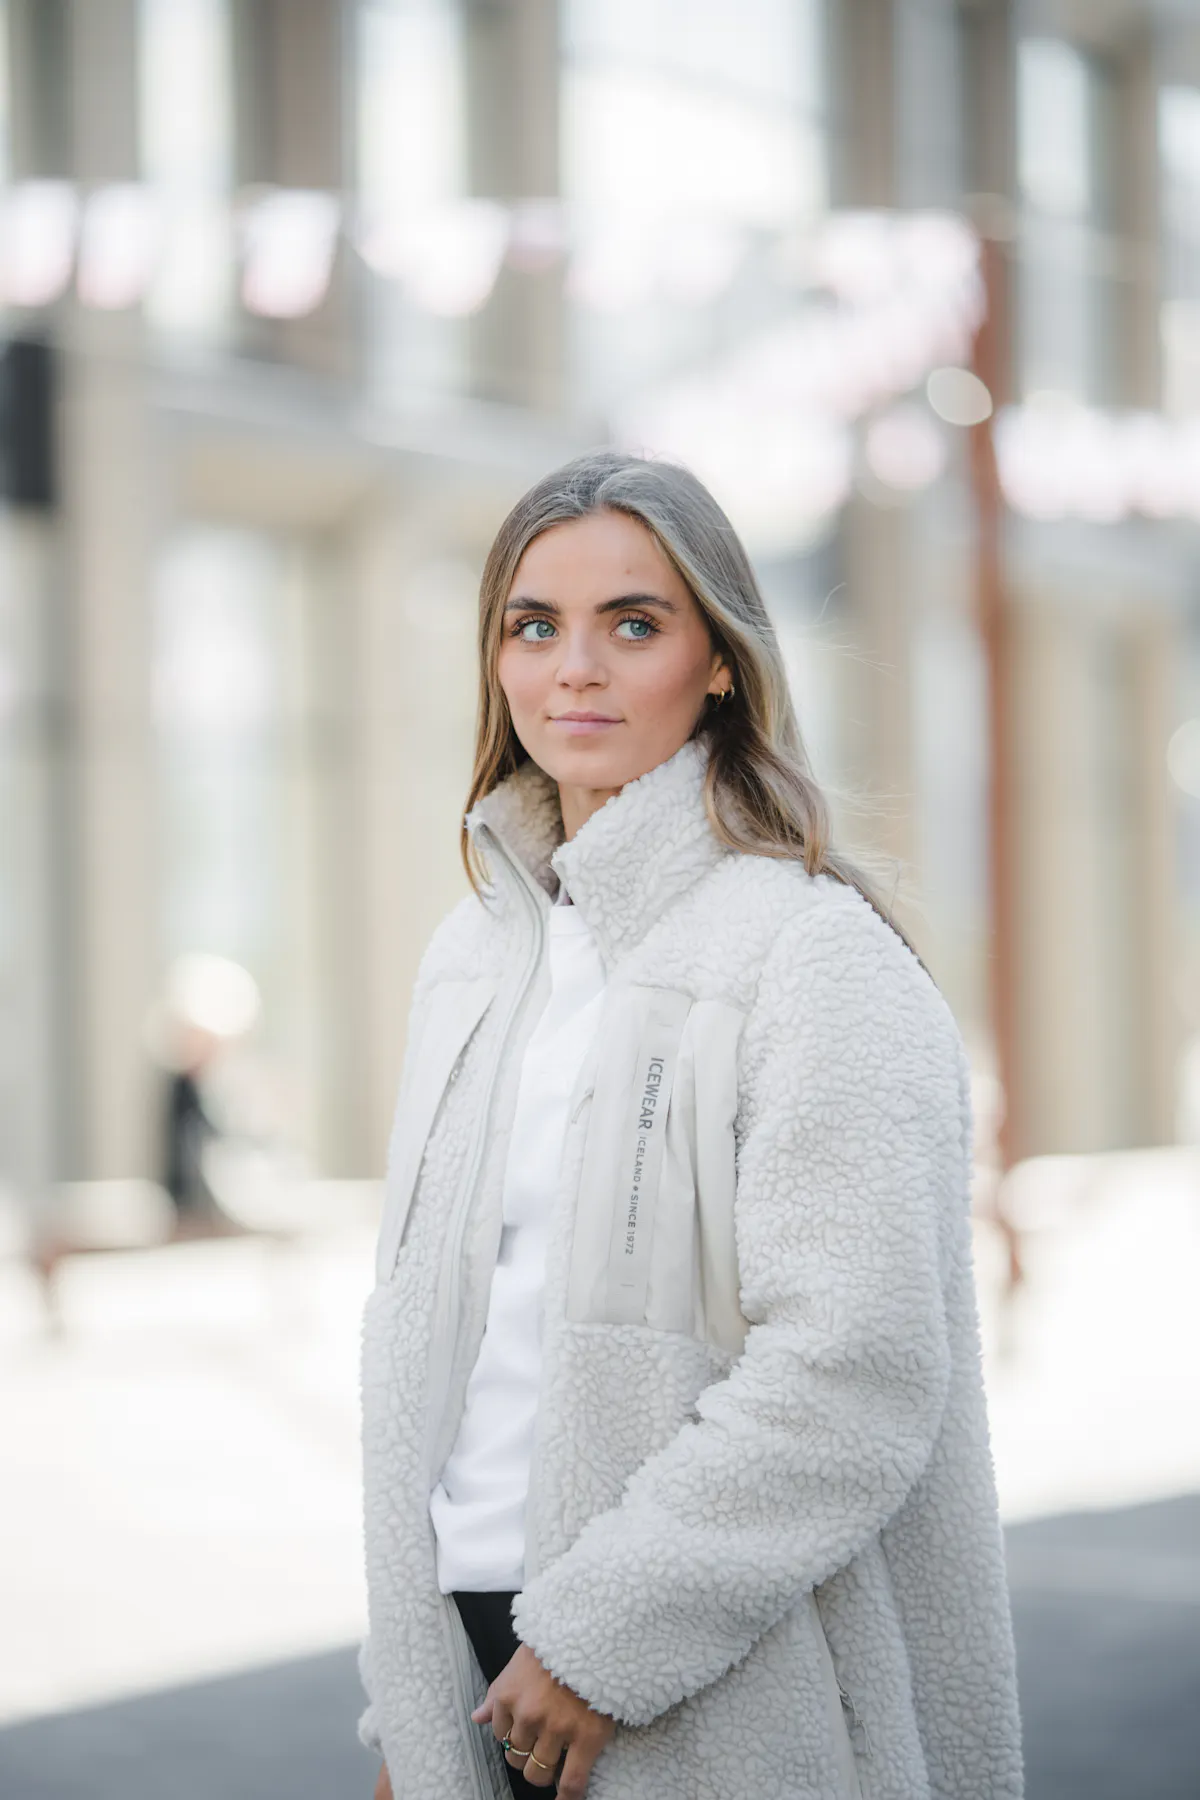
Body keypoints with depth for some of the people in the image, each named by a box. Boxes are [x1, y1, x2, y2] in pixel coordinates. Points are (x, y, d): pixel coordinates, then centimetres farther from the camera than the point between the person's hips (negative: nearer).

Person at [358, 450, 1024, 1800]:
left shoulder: (811, 951, -12)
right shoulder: (475, 952, 10)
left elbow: (855, 1376, -19)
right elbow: (420, 1328, 12)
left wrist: (604, 1639, -16)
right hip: (470, 1646, 6)